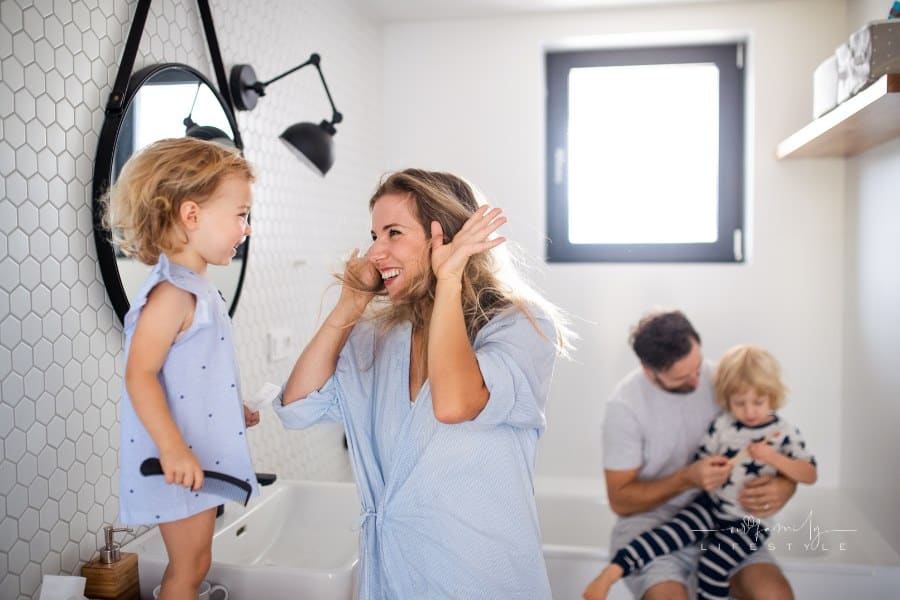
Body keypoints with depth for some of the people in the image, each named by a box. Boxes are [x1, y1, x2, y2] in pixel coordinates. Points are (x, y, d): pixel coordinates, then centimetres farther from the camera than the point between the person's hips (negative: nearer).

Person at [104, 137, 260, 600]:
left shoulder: (197, 288, 9)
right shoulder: (172, 294, -21)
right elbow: (140, 375, -26)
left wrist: (234, 411, 24)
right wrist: (173, 449, -32)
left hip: (200, 457, 9)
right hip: (180, 463, -9)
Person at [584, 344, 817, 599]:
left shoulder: (785, 432, -5)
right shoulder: (721, 426, -1)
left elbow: (810, 475, -7)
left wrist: (773, 457, -22)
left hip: (749, 521, -2)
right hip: (712, 504, 2)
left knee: (712, 565, -22)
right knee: (669, 534, -21)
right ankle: (609, 574, -29)